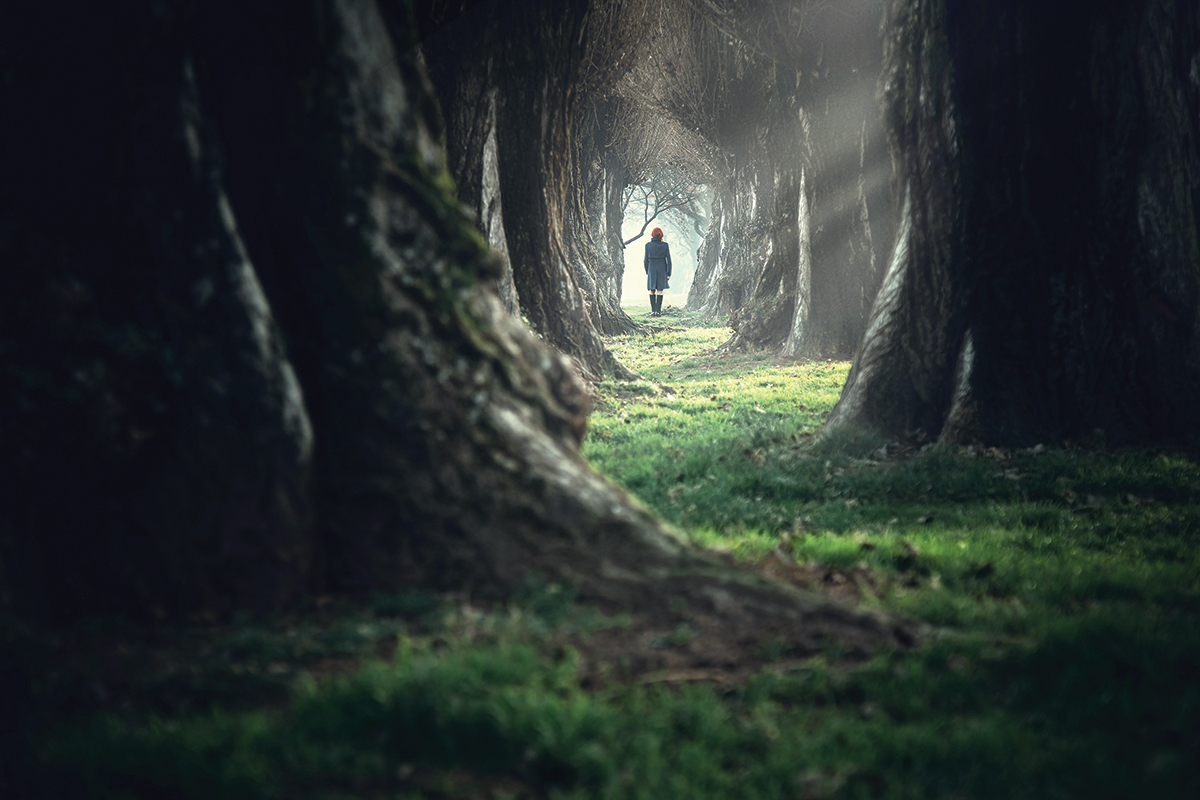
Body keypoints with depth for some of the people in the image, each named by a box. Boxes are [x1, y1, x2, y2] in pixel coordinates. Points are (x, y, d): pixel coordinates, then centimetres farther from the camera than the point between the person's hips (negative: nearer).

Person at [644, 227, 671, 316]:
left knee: (652, 291, 9)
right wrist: (669, 273, 4)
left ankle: (653, 311, 4)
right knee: (660, 291, 2)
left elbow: (646, 260, 2)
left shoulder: (648, 245, -3)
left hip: (651, 269, 1)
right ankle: (658, 311, -3)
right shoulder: (665, 245, -5)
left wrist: (647, 272, 13)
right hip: (662, 269, -1)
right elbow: (668, 260, -3)